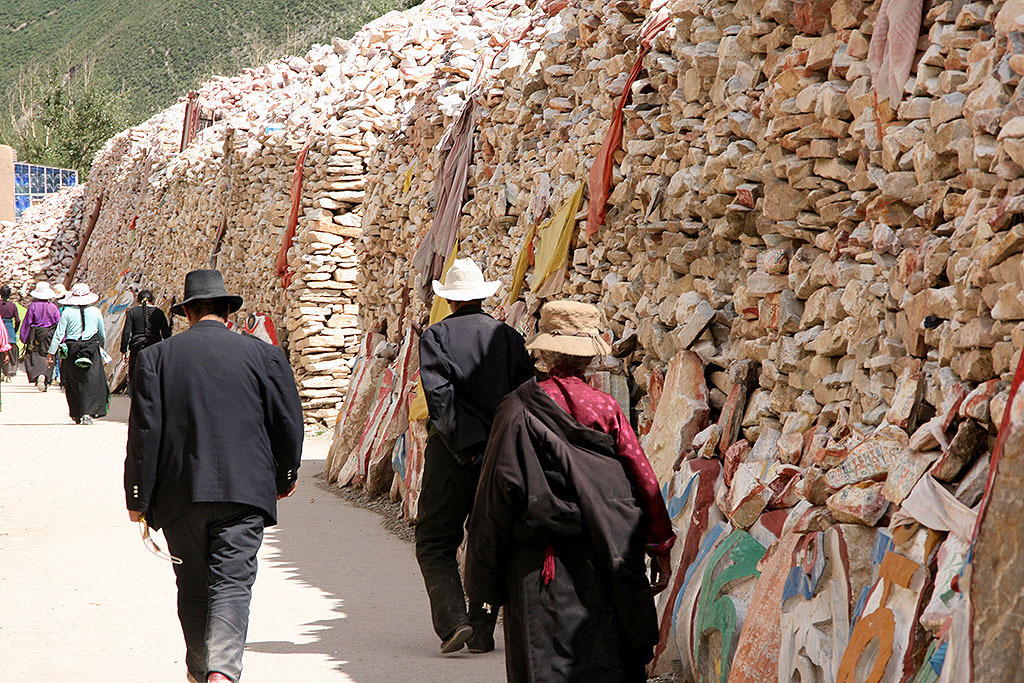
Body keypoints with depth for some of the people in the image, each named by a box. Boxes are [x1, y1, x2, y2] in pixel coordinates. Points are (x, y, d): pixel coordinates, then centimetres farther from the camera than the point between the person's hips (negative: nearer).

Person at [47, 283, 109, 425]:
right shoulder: (96, 312, 2)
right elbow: (102, 335, 12)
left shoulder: (67, 312, -2)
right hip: (92, 348, 0)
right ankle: (87, 413, -13)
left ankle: (76, 414, 17)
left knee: (74, 383, 12)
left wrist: (51, 353, 3)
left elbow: (59, 334, -3)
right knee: (91, 382, 0)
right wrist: (101, 346, 31)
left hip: (72, 349, 1)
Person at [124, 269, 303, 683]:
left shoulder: (157, 357, 2)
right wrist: (285, 477, 20)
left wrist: (138, 497, 4)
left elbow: (144, 432, -1)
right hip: (244, 492, -1)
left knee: (193, 587, 15)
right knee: (232, 584, -4)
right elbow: (288, 423, 4)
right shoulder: (263, 355, 1)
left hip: (179, 493, 1)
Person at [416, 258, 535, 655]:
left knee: (434, 542, 6)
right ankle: (482, 632, 11)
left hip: (452, 452, -3)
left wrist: (466, 447, -15)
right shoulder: (510, 338, 6)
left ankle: (453, 619, -10)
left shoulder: (436, 337, -3)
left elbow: (440, 397, -14)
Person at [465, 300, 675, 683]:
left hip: (540, 562, -2)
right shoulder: (606, 408, -2)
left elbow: (499, 487, -6)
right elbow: (643, 479, 0)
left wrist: (483, 575, 2)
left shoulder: (519, 408, -7)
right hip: (603, 562, 2)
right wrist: (661, 548, 11)